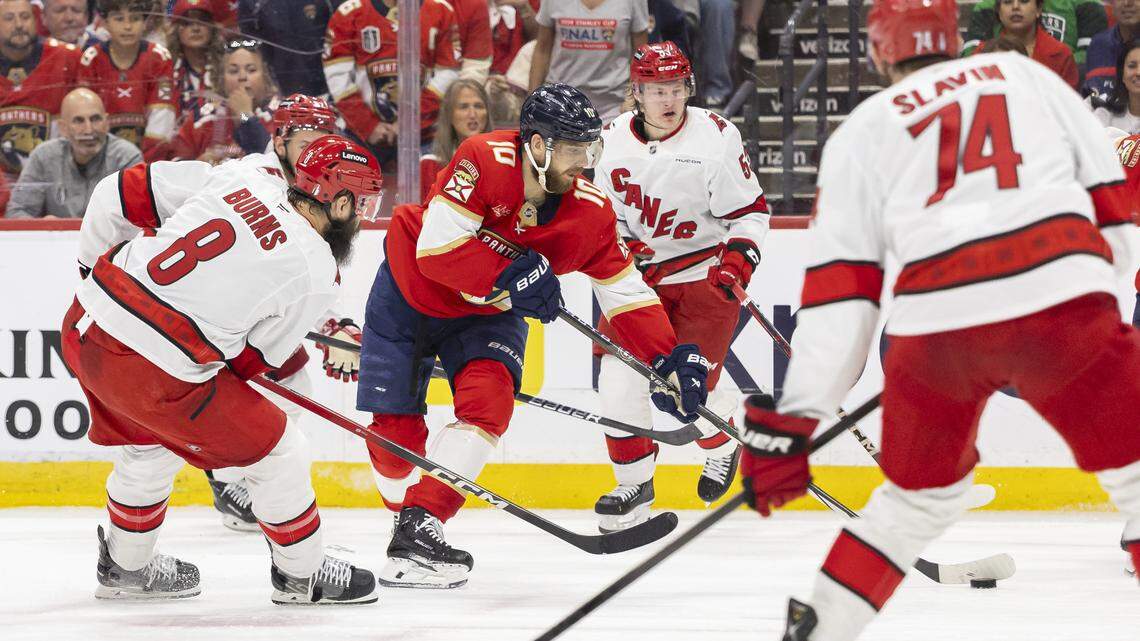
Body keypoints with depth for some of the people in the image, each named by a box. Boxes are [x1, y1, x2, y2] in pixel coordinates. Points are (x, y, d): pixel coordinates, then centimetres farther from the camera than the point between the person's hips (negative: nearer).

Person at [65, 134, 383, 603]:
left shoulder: (237, 178, 3)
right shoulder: (316, 274, -8)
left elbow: (119, 194, 7)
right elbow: (256, 358, 3)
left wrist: (96, 264, 21)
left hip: (84, 322, 7)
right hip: (152, 372, -7)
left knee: (149, 446, 34)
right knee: (276, 451, 13)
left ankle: (124, 567, 50)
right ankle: (301, 574, 29)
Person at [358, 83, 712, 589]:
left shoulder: (590, 210, -17)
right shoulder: (486, 161, -31)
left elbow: (625, 294, -10)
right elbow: (436, 247, -34)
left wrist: (670, 359, -19)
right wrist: (511, 278, -37)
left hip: (485, 315, 3)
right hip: (409, 295, -3)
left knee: (489, 400, -22)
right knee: (394, 423, -2)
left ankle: (419, 529, -23)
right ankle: (406, 506, 25)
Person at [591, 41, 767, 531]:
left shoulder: (715, 137, -12)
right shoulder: (613, 141, -1)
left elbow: (750, 210, -6)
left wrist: (739, 256, -21)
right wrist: (620, 245, -7)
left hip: (705, 273, -4)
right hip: (640, 271, 4)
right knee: (618, 372, -10)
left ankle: (723, 441, 25)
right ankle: (634, 484, 4)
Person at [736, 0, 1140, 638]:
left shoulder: (862, 131, 20)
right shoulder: (1028, 75, 24)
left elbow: (838, 287, 12)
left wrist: (791, 419, 11)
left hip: (936, 321, 1)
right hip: (1062, 298, -1)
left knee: (920, 498, 25)